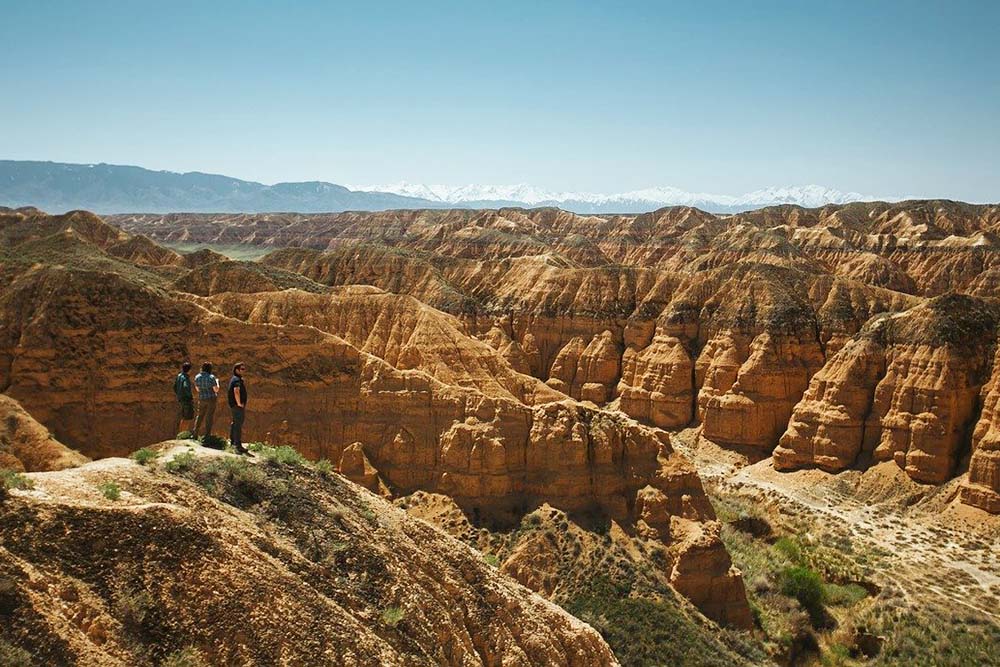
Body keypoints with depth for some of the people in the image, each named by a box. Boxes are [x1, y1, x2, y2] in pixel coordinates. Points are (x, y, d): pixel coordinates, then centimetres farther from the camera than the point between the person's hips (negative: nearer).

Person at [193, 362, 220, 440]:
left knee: (200, 416, 16)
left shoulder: (197, 377, 0)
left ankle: (195, 434, 14)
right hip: (211, 399, -4)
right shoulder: (211, 377, -14)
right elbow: (216, 390, -12)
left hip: (201, 399, 4)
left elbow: (197, 389, 10)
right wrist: (217, 382, 5)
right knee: (209, 417, 4)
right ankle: (207, 436, 5)